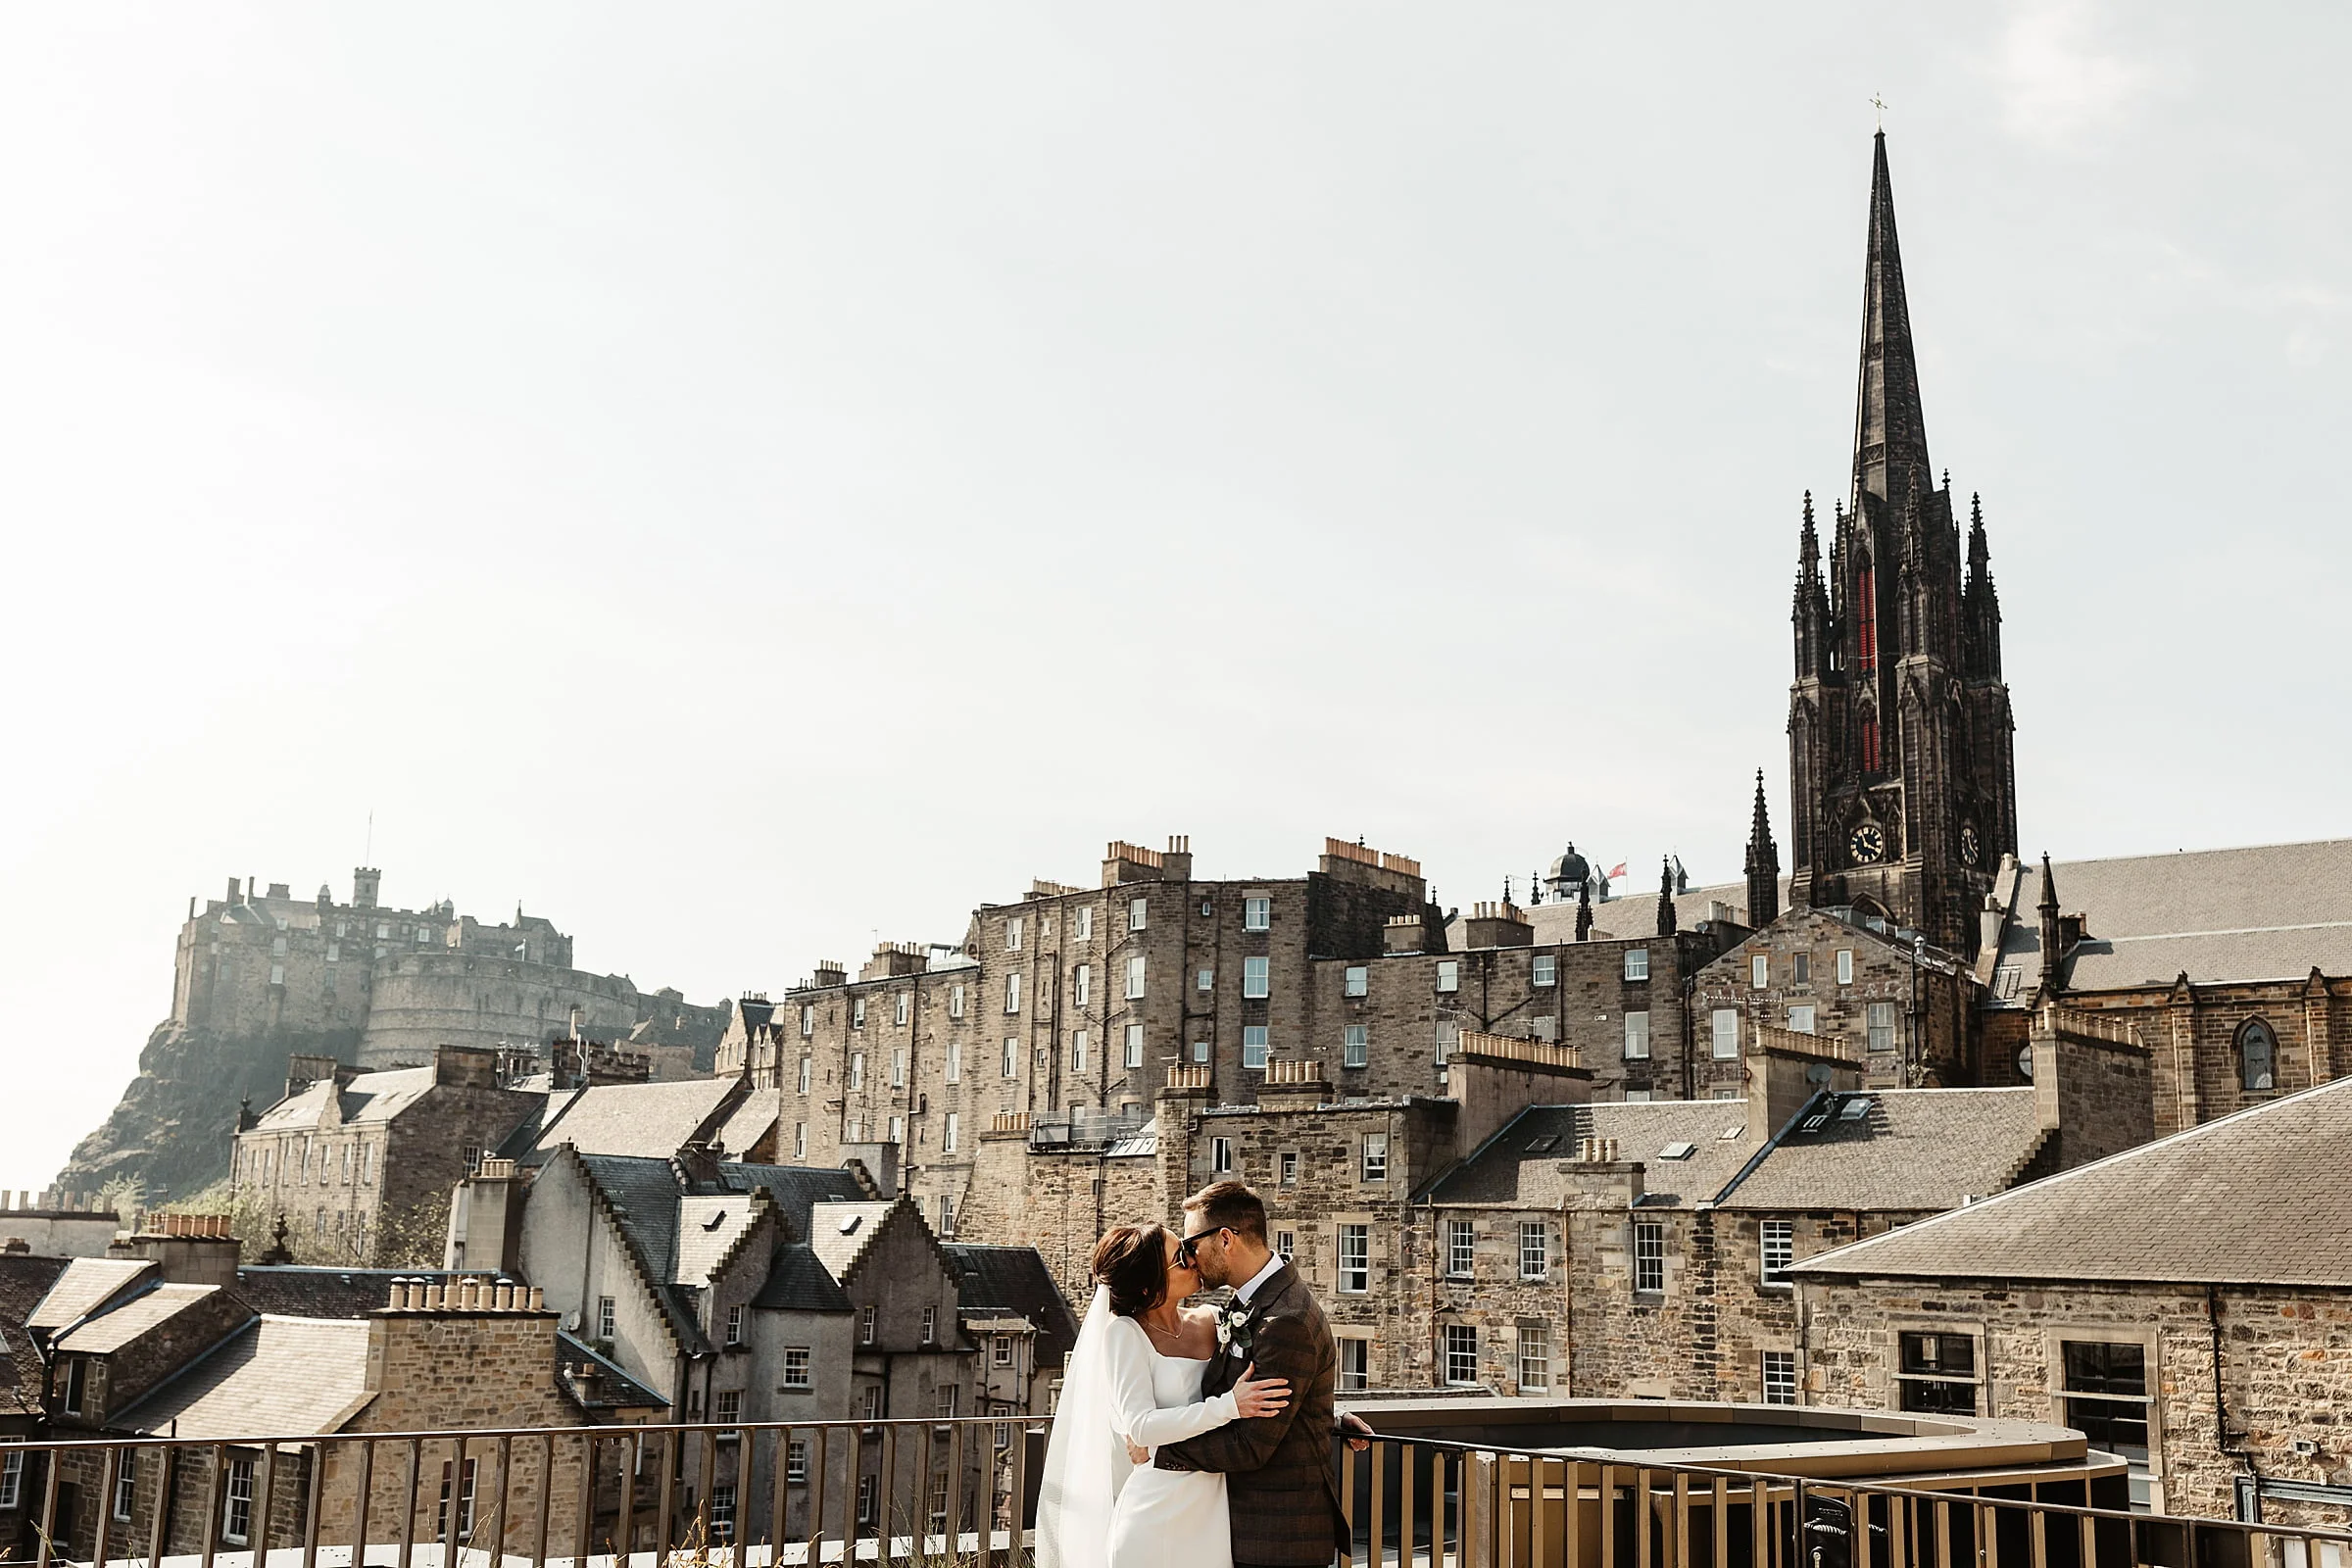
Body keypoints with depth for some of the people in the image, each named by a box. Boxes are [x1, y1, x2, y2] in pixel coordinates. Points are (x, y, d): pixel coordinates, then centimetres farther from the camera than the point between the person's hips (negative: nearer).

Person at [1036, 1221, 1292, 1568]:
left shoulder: (1210, 1323, 5)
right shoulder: (1124, 1333, -8)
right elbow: (1141, 1427, -18)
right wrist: (1230, 1406, -26)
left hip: (1214, 1507, 4)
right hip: (1156, 1510, -4)